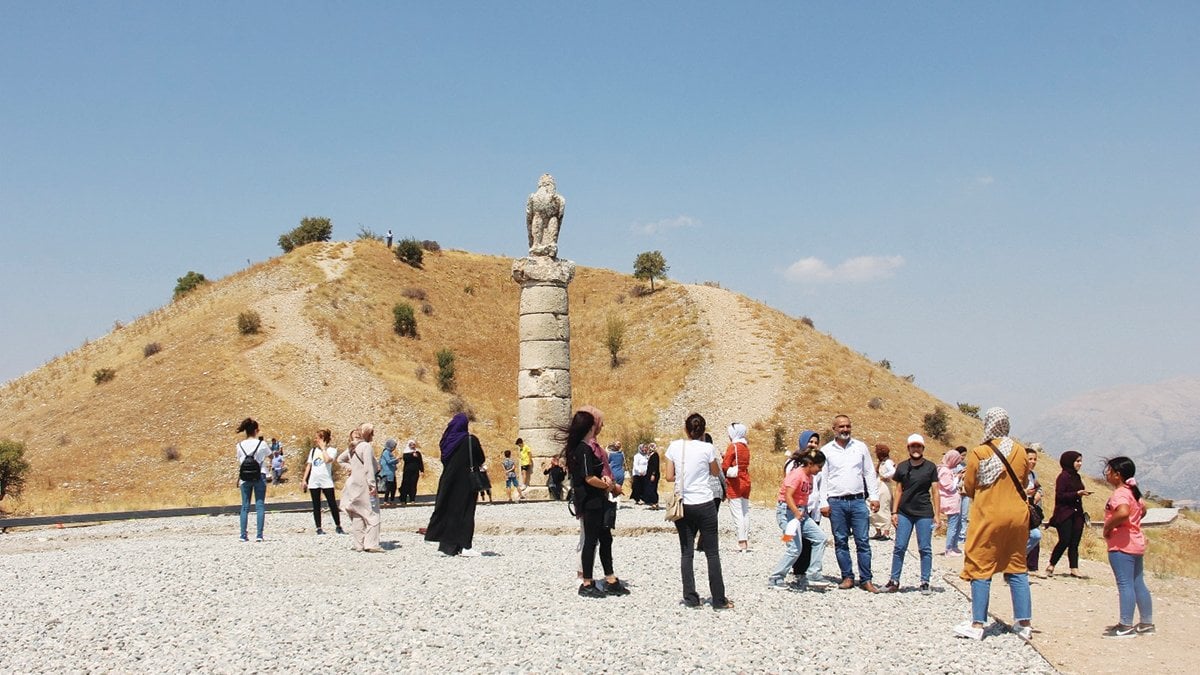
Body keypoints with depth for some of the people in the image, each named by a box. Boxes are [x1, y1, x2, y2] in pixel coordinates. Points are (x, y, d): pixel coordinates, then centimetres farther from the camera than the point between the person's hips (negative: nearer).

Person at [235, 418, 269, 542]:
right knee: (260, 506, 1)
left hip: (245, 478, 2)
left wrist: (239, 480, 15)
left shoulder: (240, 445, 1)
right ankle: (259, 535, -6)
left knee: (245, 506, 7)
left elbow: (239, 463, 7)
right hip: (259, 477, -2)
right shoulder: (261, 444, -6)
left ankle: (243, 535, 3)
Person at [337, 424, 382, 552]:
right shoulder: (367, 447, -14)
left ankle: (358, 544, 13)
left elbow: (340, 459, 24)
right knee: (372, 515, -6)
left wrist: (349, 467, 14)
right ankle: (371, 544, -10)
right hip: (364, 486, -9)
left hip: (353, 486, 9)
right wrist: (373, 485, -18)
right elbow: (368, 467, -20)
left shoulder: (352, 447, 12)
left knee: (357, 516, 11)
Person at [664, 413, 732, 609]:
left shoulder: (674, 446, -3)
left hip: (683, 505, 2)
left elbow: (669, 476, 1)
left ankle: (690, 598, 9)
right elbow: (716, 472, 7)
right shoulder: (707, 448, -9)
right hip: (705, 505, -2)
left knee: (686, 552, 10)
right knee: (712, 553, 5)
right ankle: (719, 600, 8)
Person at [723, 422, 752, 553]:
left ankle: (741, 543, -9)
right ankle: (746, 542, 13)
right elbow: (745, 465, 9)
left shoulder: (733, 446, -11)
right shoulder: (746, 446, 10)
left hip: (734, 484, -7)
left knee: (737, 514, -6)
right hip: (746, 482, 7)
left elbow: (725, 466, -13)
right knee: (745, 513, 11)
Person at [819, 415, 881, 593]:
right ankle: (847, 577, 12)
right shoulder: (826, 450, 5)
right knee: (841, 541, 4)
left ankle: (865, 580, 1)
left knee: (863, 541, -3)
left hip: (858, 501, 0)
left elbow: (869, 473, 11)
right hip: (836, 502, 0)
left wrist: (874, 496, 3)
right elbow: (822, 478, 4)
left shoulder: (860, 447, 9)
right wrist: (823, 503, -3)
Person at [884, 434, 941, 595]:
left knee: (925, 549, 2)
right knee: (899, 547, 1)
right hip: (904, 513, 1)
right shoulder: (902, 467, 5)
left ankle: (925, 583, 9)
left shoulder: (930, 467, 2)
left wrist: (937, 514, -1)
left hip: (924, 513, -1)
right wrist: (894, 512, 4)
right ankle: (894, 581, 8)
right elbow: (898, 490, 9)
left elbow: (935, 492, 3)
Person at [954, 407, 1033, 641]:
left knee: (981, 569, 2)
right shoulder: (1019, 451, 1)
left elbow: (969, 487, -3)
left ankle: (977, 625, 2)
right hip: (1016, 516, 4)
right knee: (1017, 569, 11)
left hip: (988, 516, -4)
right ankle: (1024, 624, 12)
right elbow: (1022, 482, 13)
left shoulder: (978, 453, -11)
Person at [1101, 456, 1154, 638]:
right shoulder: (1133, 492, 14)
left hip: (1122, 546, -10)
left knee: (1125, 584, -7)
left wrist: (1108, 527, -22)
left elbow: (1123, 513, -36)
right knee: (1138, 584, 14)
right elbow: (1143, 510, 32)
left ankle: (1126, 626, -5)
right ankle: (1147, 623, 20)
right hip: (1137, 543, 10)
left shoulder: (1120, 494, -17)